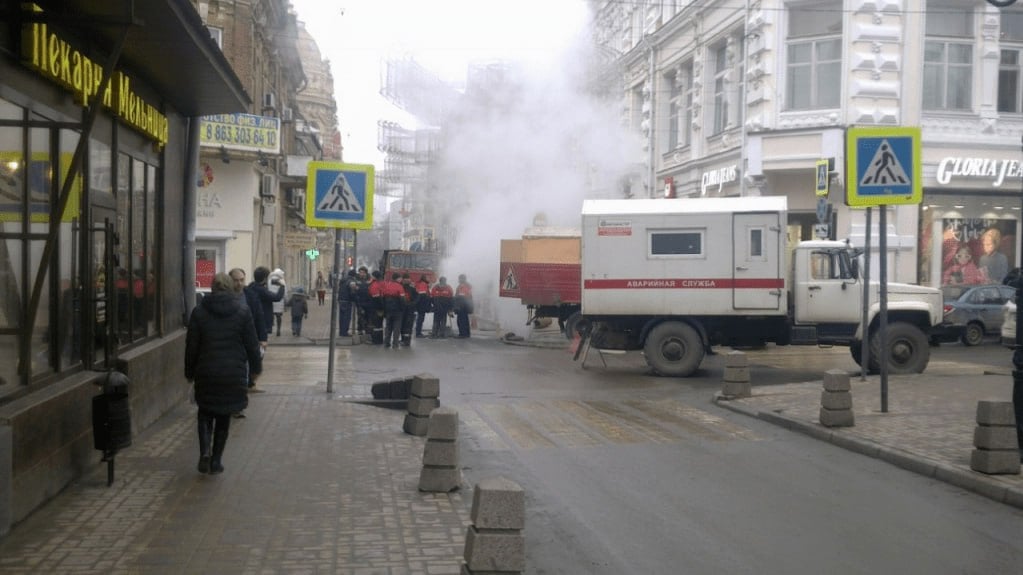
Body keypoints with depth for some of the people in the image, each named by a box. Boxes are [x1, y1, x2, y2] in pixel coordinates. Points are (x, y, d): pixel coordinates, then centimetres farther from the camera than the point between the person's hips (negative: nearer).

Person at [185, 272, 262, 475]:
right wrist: (255, 368, 13)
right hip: (234, 374, 0)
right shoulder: (243, 312, -3)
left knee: (205, 412, 15)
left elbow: (191, 346, 0)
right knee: (224, 416, 12)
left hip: (206, 373, 0)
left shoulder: (199, 312, -3)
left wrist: (190, 372, 11)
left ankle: (205, 452, -6)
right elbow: (252, 344, 1)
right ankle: (216, 460, 13)